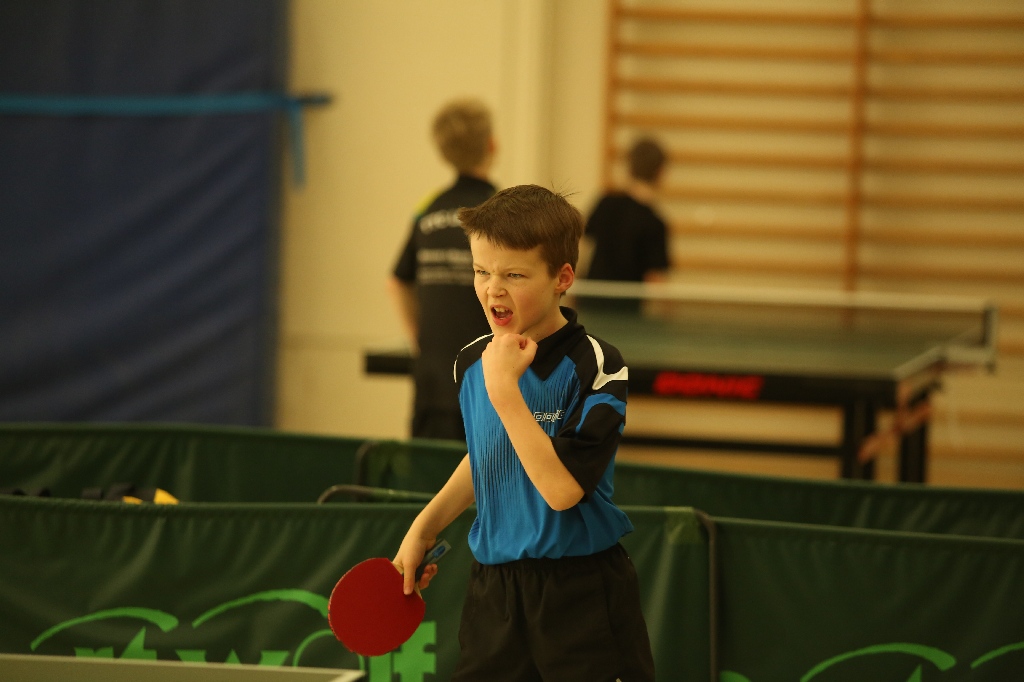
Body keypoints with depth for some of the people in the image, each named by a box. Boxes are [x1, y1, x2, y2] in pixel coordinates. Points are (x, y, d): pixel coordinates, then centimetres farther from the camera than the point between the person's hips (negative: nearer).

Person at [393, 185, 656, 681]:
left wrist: (504, 389, -26)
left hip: (581, 597, -5)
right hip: (494, 589, 5)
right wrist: (425, 527, 22)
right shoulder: (472, 362, 4)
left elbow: (562, 489, -26)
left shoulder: (595, 367, -15)